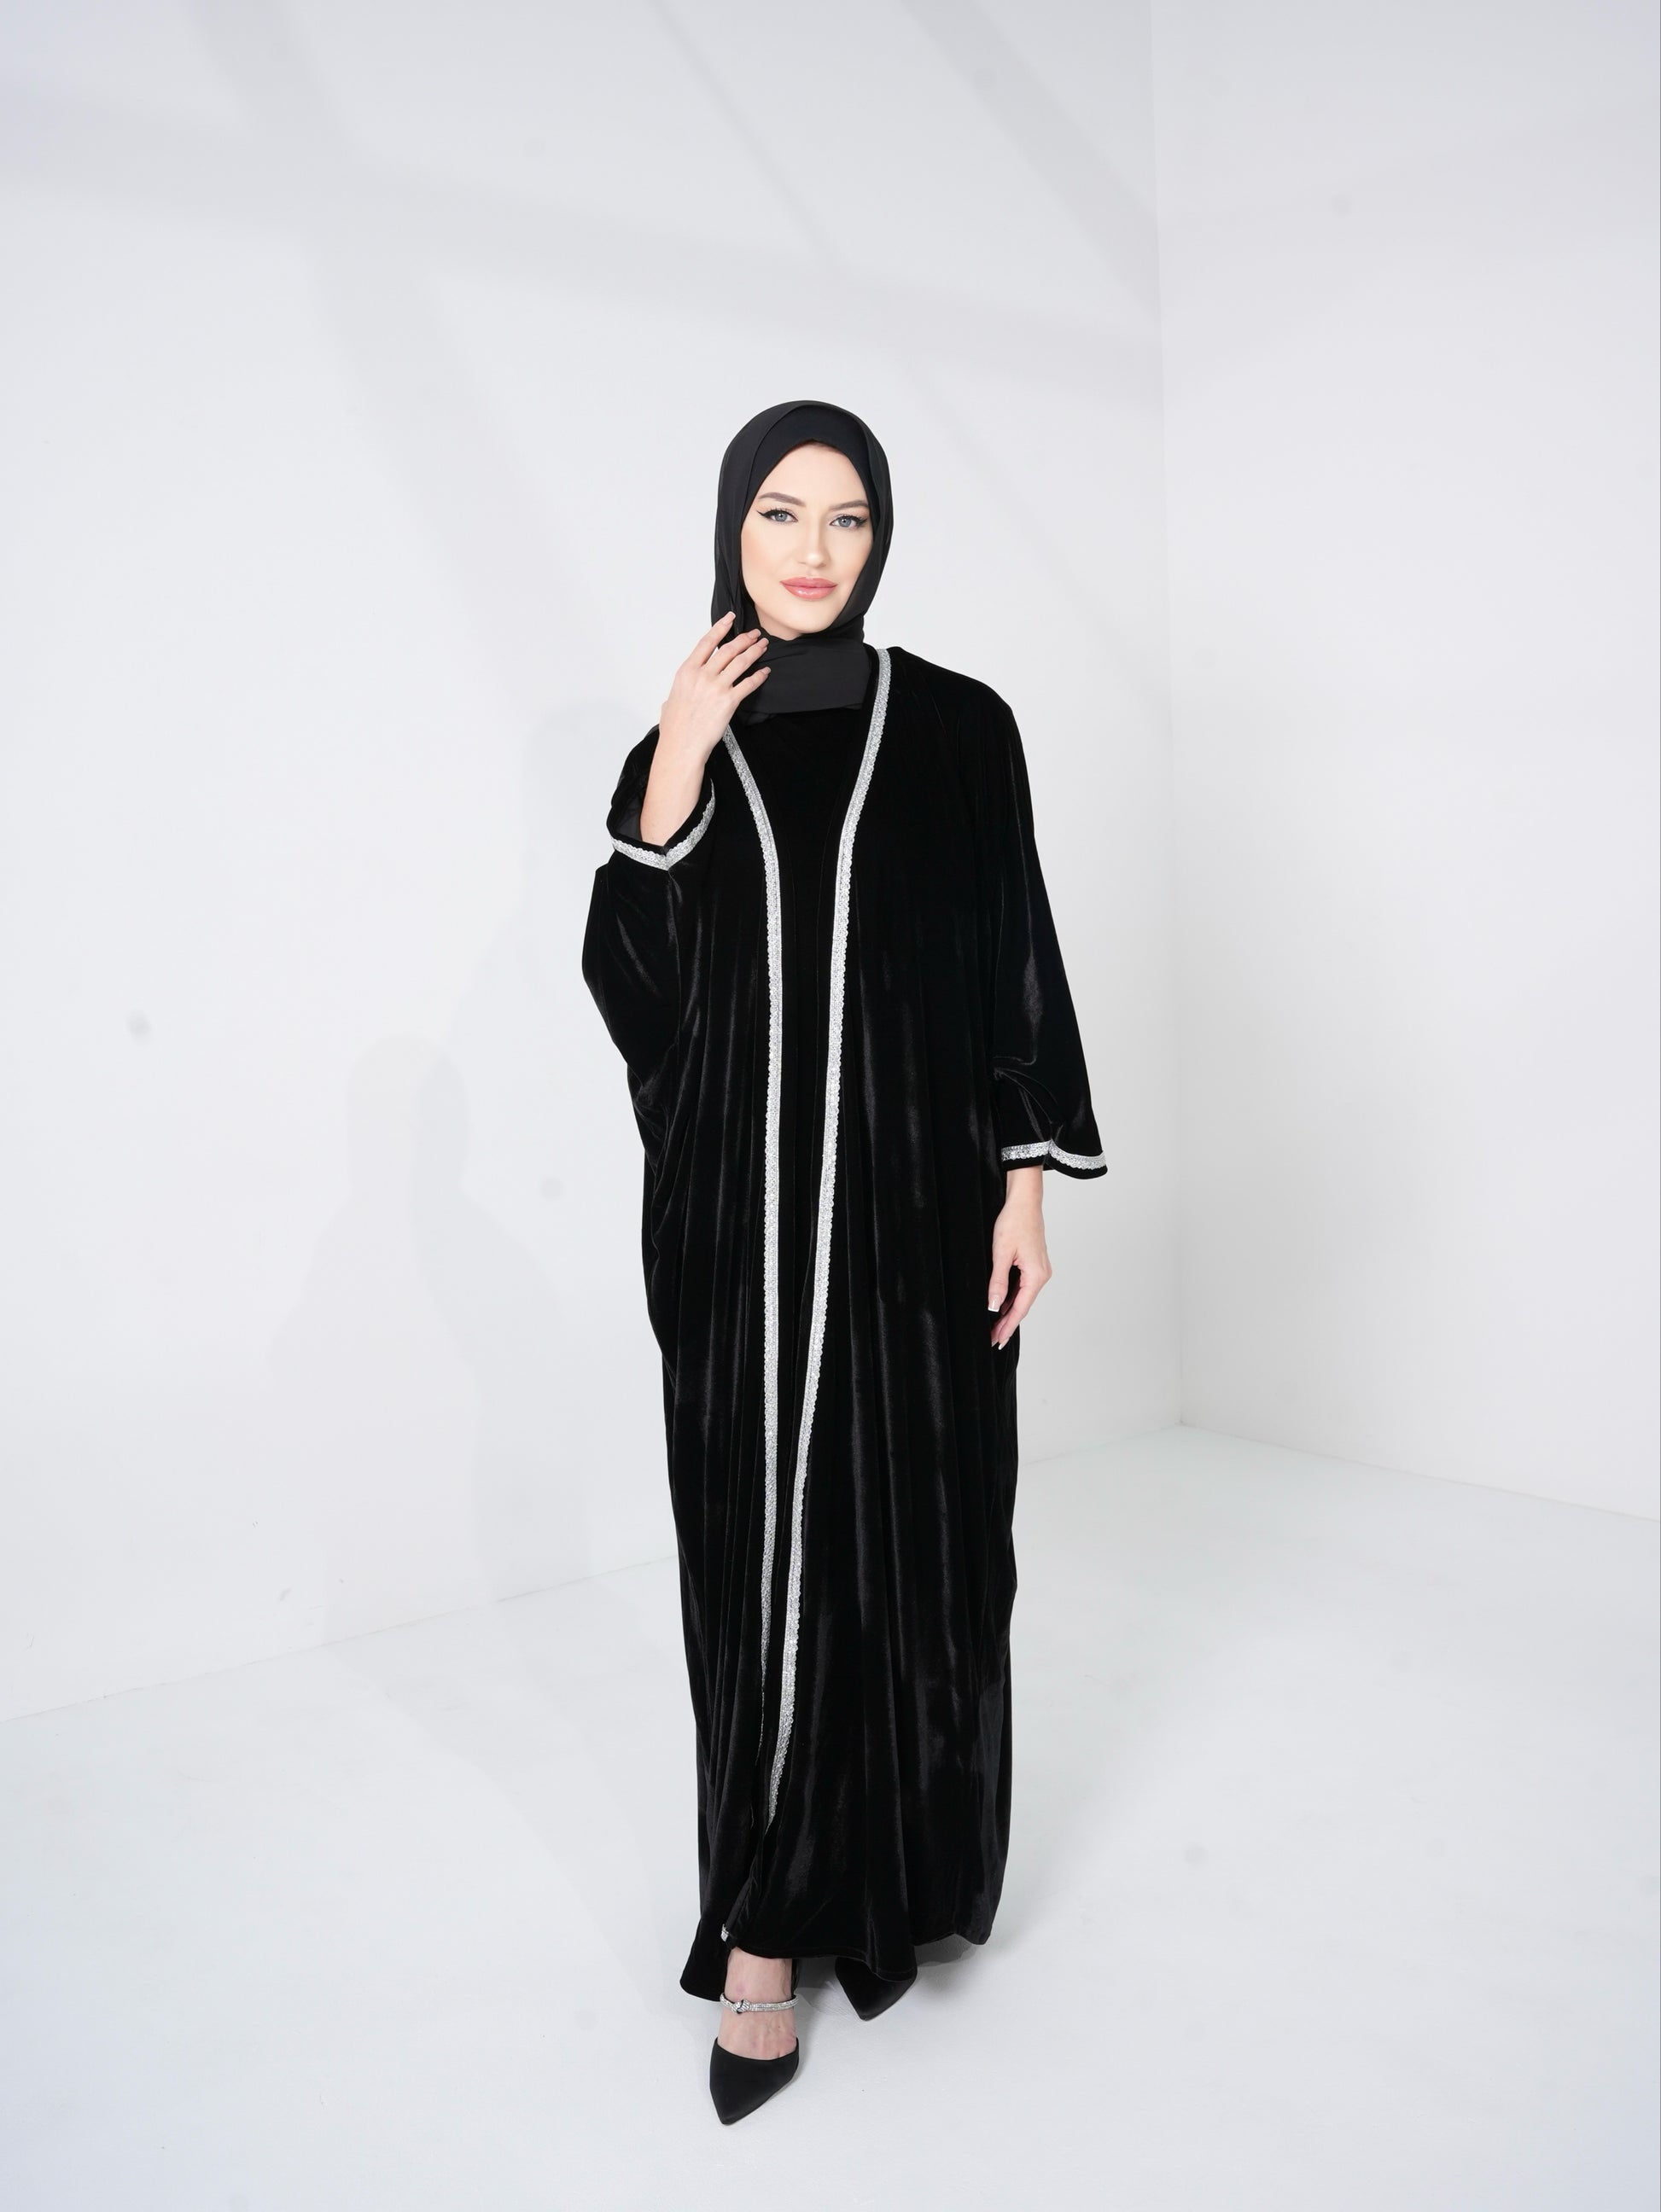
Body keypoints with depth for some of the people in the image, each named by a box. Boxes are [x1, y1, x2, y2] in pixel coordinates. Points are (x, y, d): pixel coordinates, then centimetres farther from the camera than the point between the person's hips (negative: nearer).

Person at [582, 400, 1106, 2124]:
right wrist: (678, 766, -11)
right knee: (762, 1546, 2)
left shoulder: (956, 725, 3)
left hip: (916, 1193, -1)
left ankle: (903, 1875, 27)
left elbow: (1015, 960, 2)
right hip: (741, 1206, 1)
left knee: (916, 1535, 7)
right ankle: (768, 1920, 13)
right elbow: (628, 975, -3)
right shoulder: (682, 741, 8)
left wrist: (1027, 1181, -4)